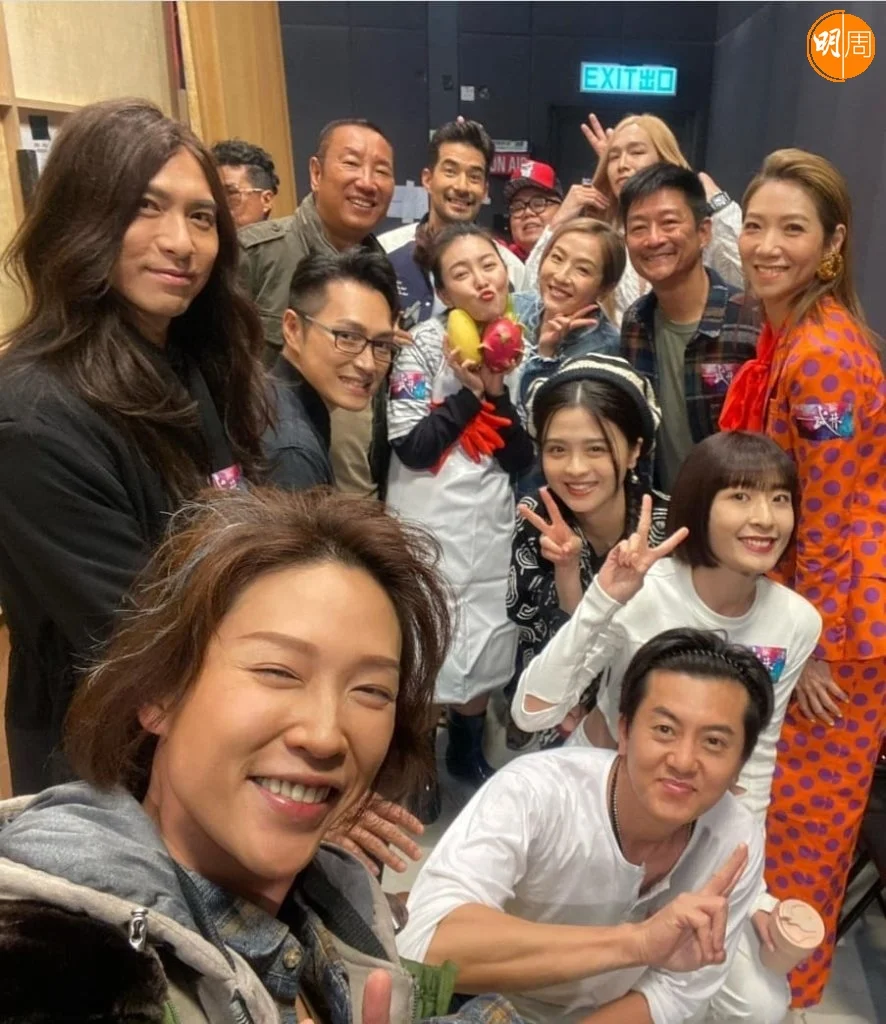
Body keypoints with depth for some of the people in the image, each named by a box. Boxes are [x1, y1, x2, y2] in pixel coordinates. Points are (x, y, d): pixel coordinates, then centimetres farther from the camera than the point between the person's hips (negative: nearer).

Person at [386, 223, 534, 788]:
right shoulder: (425, 343, -8)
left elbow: (522, 461, -1)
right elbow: (411, 448, -14)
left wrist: (498, 390, -12)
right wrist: (467, 392, -14)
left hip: (493, 524, 4)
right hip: (430, 525, -4)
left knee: (486, 649, 14)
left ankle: (467, 751, 38)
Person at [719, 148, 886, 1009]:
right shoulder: (788, 332, 4)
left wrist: (812, 646, -13)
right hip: (800, 602, 9)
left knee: (800, 806, 10)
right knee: (786, 794, 24)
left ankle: (784, 976, 35)